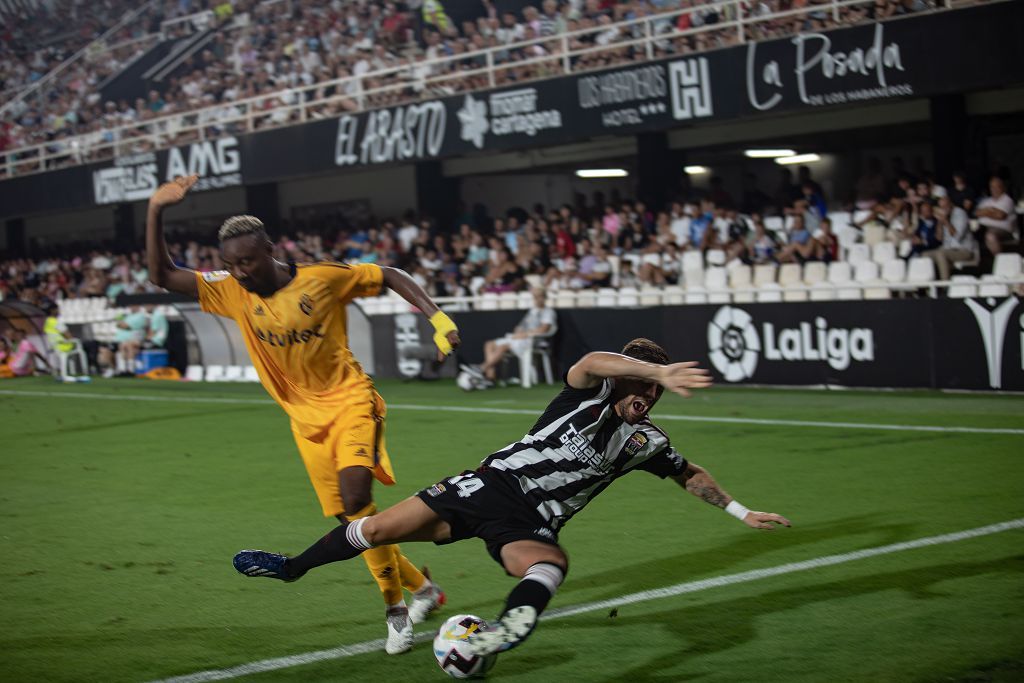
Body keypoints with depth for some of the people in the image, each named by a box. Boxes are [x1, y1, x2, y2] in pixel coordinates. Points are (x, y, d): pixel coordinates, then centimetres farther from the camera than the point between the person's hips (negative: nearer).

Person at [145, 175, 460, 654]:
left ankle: (395, 608, -12)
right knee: (350, 519, 4)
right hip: (305, 418, 5)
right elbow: (162, 276, -10)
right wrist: (155, 211, -22)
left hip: (350, 401, -5)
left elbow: (391, 277, -1)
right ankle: (421, 588, 25)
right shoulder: (232, 294, -4)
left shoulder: (322, 278, -12)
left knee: (355, 496, -26)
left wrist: (436, 317, -13)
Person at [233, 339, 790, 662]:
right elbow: (590, 362, -26)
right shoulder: (592, 393, -1)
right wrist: (660, 371, -38)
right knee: (379, 528, -6)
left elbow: (690, 475, 29)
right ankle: (293, 567, 19)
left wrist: (741, 512, 27)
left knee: (549, 564, -36)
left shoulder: (645, 441, 11)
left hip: (532, 525, 1)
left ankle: (511, 626, -70)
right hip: (494, 483, -1)